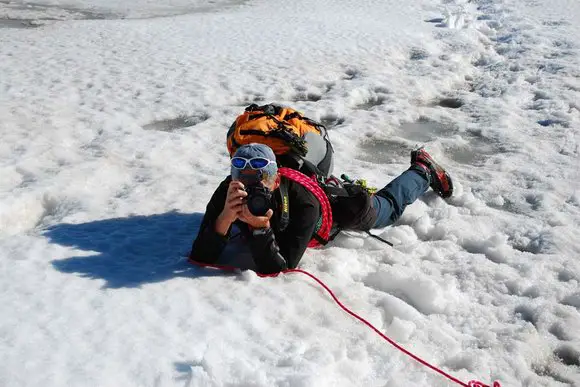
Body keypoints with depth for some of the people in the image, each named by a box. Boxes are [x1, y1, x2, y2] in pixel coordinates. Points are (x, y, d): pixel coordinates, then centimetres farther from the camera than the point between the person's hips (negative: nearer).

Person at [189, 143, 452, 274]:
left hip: (335, 199, -3)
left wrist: (260, 227, -63)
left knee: (388, 207, 25)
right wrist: (225, 218, -60)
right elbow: (200, 258, -43)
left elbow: (277, 269, -47)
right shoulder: (227, 194, -39)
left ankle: (423, 170, 50)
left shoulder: (303, 202, -49)